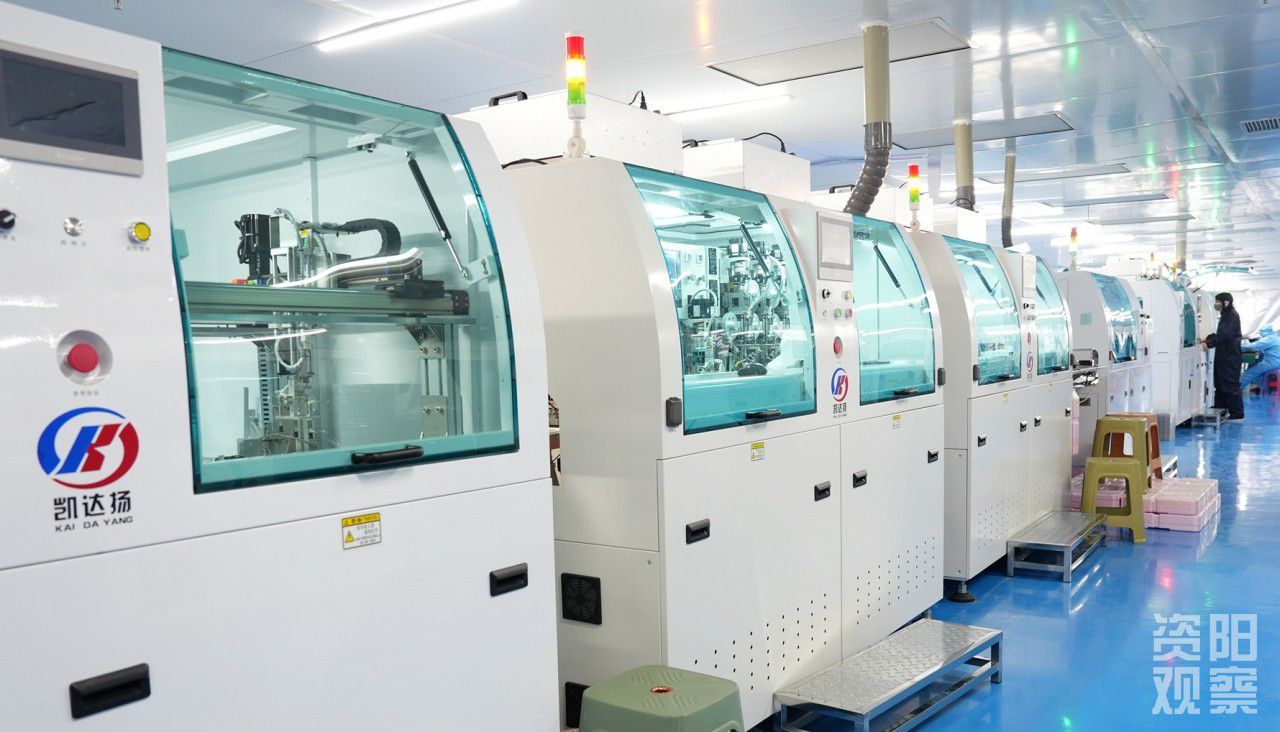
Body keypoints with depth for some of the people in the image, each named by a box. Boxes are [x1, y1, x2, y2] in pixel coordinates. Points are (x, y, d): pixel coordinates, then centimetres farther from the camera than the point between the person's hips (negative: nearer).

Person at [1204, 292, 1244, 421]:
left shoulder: (1232, 315, -13)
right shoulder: (1226, 315, 17)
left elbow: (1225, 334, -24)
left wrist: (1209, 343, -27)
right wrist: (1208, 339, 12)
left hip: (1230, 357, -10)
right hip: (1224, 356, 10)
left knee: (1231, 386, -7)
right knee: (1220, 385, 14)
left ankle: (1237, 414, -4)